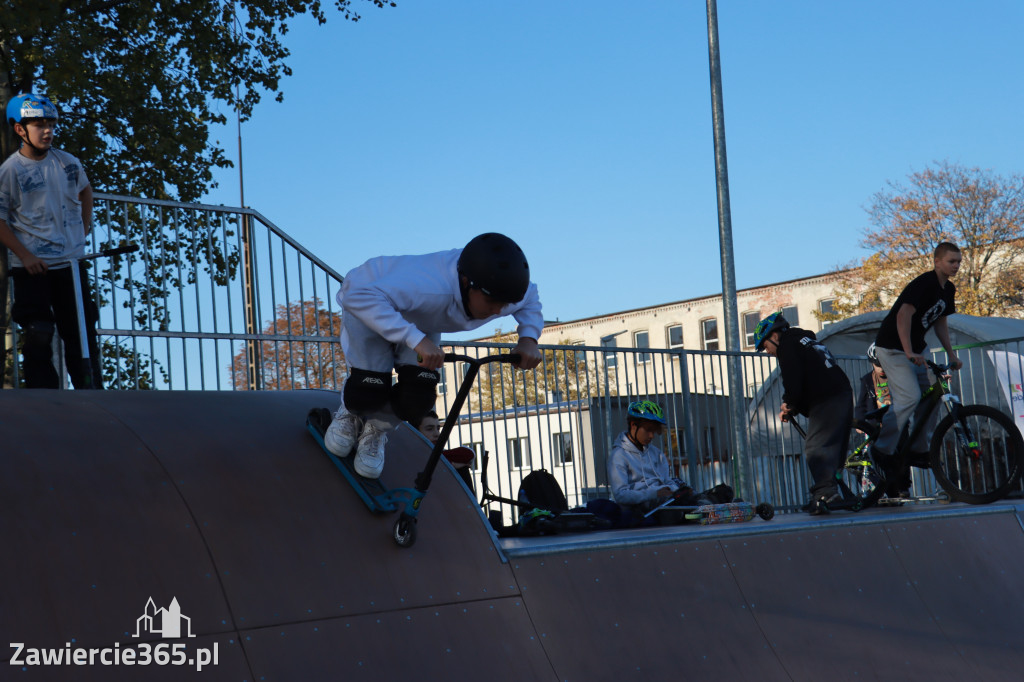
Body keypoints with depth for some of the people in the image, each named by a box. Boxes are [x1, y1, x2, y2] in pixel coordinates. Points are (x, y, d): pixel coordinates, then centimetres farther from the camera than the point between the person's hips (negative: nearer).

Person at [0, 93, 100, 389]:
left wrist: (84, 230, 15)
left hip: (71, 262, 4)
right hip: (32, 267, -3)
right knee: (38, 336, -5)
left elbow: (85, 191, 25)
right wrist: (24, 255, -13)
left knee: (82, 334, 6)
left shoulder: (68, 163, 4)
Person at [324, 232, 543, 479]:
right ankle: (350, 413, 19)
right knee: (370, 391, -22)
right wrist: (415, 339, -64)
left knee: (418, 398, -17)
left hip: (419, 321, 5)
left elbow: (529, 297, -2)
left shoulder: (501, 293, -28)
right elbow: (359, 297, -57)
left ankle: (376, 430, 18)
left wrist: (529, 337, -23)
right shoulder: (429, 287, -49)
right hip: (371, 309, -5)